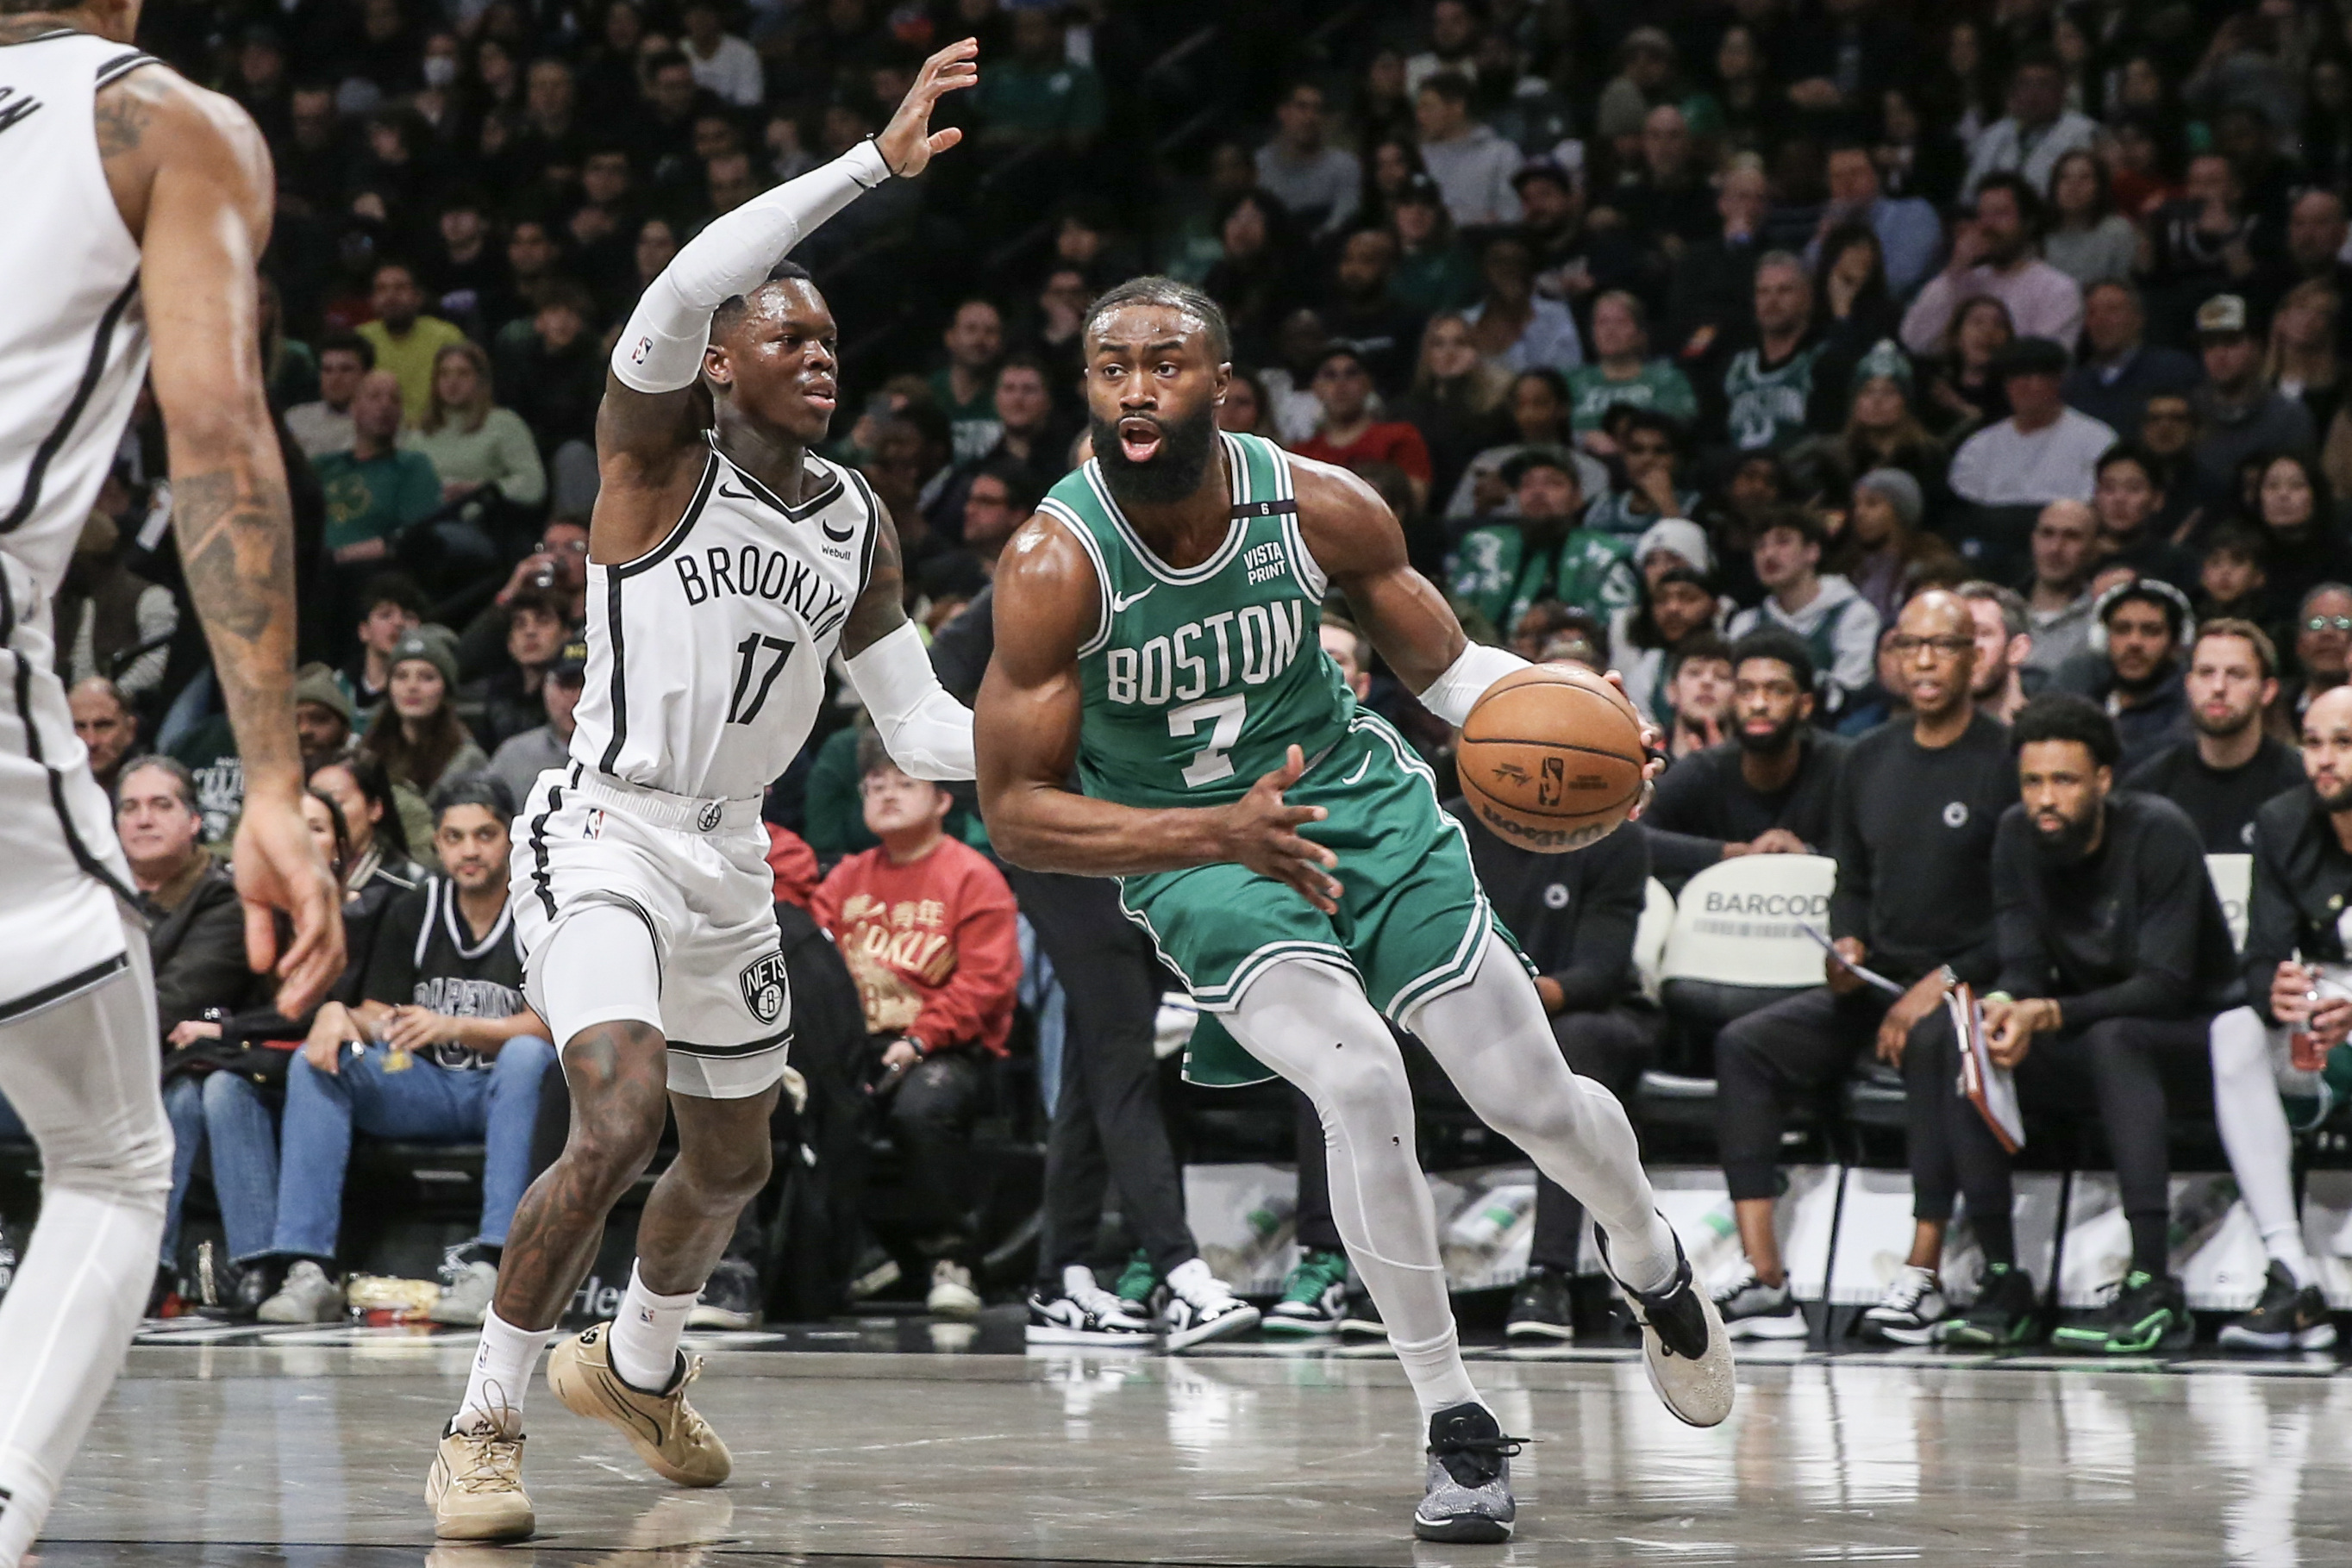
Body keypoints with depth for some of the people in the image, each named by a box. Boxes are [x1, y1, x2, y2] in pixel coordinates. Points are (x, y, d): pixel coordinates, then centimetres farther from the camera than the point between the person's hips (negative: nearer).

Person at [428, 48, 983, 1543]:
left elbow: (919, 724, 7)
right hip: (606, 837, -7)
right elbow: (681, 294, -31)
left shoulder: (861, 524, 7)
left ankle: (635, 1366, 49)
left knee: (733, 1160, 21)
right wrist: (875, 163, -33)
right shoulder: (658, 451, -11)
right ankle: (484, 1425, -14)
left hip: (731, 858, 7)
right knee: (621, 1122, -26)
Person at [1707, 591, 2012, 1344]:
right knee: (1743, 1045, -17)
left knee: (1933, 1043, -39)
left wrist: (1941, 983, -18)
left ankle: (1922, 1275, -36)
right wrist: (1847, 950, 1)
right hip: (1875, 984, 6)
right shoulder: (1868, 760, 15)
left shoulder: (2006, 761, -4)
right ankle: (1764, 1280, -25)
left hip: (1968, 988, -6)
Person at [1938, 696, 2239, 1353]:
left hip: (2192, 1033, -6)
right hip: (2083, 1035, 6)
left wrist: (2049, 1016, -37)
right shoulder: (2017, 836, -2)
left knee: (2112, 1040, -38)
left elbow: (2165, 984, -25)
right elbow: (2024, 965, -4)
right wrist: (2004, 1006, -29)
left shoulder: (2159, 833, -20)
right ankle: (2002, 1280, -19)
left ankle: (2154, 1288, -44)